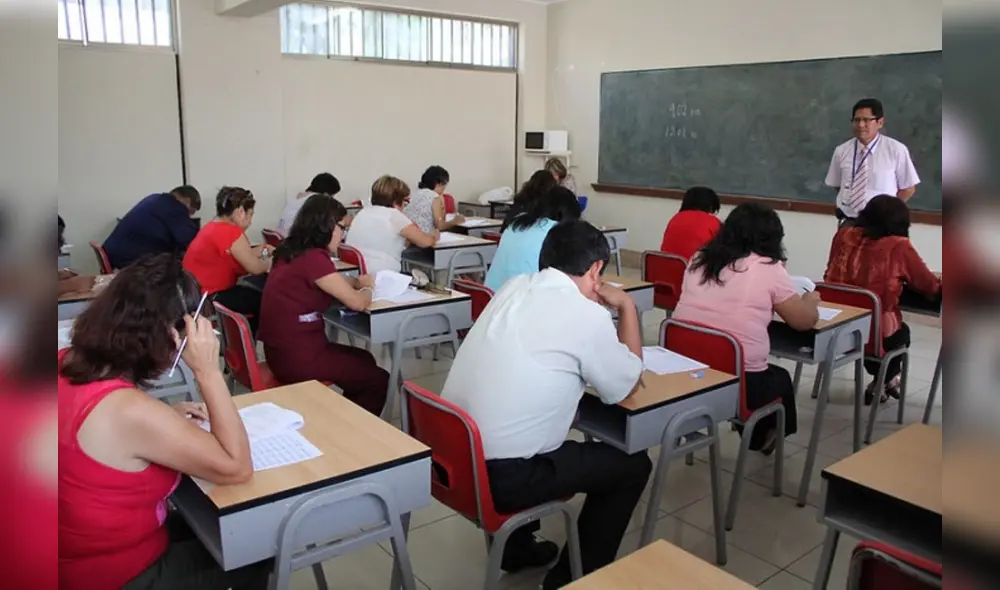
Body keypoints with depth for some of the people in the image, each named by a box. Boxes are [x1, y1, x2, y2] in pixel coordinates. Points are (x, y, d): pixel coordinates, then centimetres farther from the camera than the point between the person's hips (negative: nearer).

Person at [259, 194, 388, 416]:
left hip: (284, 349, 9)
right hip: (297, 358, -9)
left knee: (364, 360, 25)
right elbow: (357, 302, -19)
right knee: (377, 379, 7)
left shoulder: (293, 251, 8)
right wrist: (368, 290, 3)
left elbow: (332, 282, 25)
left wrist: (358, 281, 7)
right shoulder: (313, 258, -21)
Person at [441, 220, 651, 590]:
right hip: (499, 477, -8)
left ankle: (517, 546, 42)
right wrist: (627, 306, 9)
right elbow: (626, 387, 4)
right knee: (633, 464, 10)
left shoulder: (515, 286, 6)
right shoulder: (587, 315, -14)